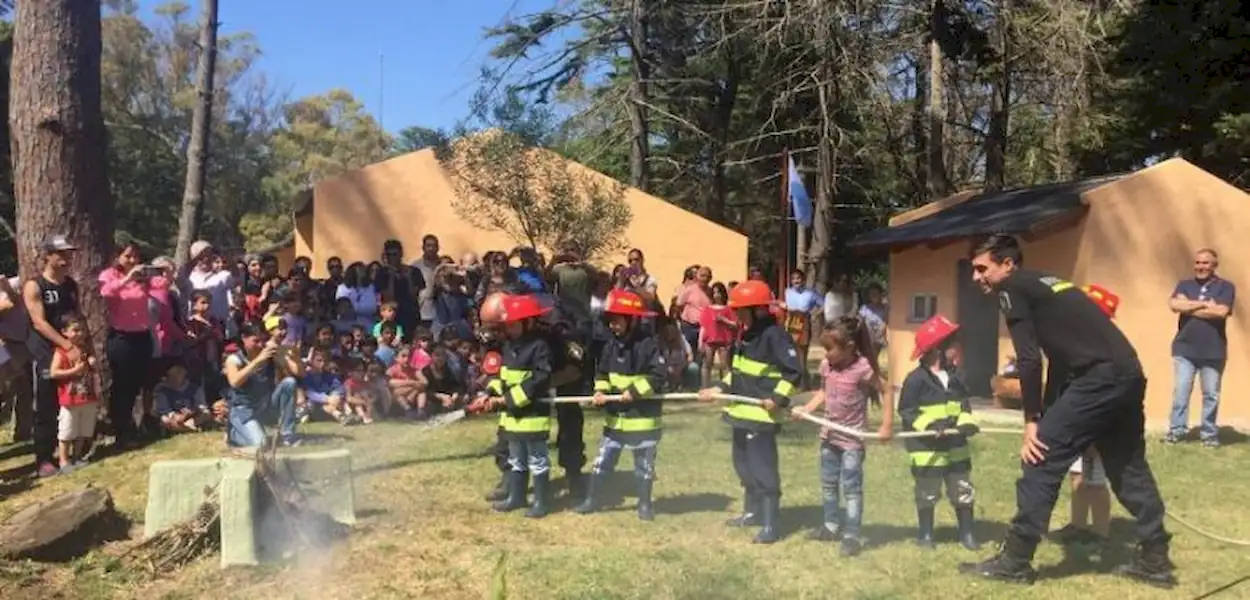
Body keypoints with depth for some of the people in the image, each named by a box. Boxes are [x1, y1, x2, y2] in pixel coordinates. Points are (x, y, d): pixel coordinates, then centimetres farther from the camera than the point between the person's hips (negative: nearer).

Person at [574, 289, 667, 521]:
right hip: (615, 415, 6)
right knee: (602, 461, 10)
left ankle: (644, 504, 25)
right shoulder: (612, 345, 3)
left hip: (643, 416, -5)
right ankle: (592, 500, 22)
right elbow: (602, 372, 10)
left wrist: (635, 391, -24)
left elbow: (660, 375, -22)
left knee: (644, 465, 10)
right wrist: (600, 390, -9)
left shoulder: (648, 344, -17)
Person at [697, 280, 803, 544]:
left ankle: (771, 525, 0)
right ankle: (752, 511, 35)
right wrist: (719, 389, 15)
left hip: (760, 414, -10)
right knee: (744, 465, 20)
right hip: (741, 411, 10)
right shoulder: (747, 334, 12)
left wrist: (778, 398, -25)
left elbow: (794, 372, -20)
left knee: (763, 469, -6)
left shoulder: (774, 334, -17)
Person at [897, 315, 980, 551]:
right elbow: (906, 411, -14)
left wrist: (966, 422, -11)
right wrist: (929, 425, -25)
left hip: (956, 446, 6)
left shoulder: (955, 378, 6)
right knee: (927, 494, 7)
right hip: (927, 448, -6)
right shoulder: (916, 379, -15)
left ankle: (967, 533, 23)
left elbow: (964, 404, 9)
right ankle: (925, 534, 22)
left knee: (964, 491, 10)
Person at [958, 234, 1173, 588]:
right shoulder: (1041, 284, 26)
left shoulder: (1011, 289, 0)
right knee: (1127, 467, 20)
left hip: (1100, 376, -9)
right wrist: (1048, 419, 27)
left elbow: (1028, 359, -9)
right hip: (1128, 374, 9)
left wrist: (1033, 421, -3)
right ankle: (1155, 561, 28)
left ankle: (1014, 562, 2)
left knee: (1041, 458, -3)